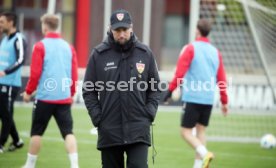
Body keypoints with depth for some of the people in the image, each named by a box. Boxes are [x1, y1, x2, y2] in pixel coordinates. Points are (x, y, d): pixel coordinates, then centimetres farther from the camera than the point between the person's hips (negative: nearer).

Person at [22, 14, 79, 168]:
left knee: (37, 132, 10)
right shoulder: (68, 47, 8)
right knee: (68, 132, 2)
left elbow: (35, 73, -8)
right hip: (65, 98, 3)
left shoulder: (41, 46, -5)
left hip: (45, 97, -3)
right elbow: (74, 75, 8)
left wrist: (28, 92, 5)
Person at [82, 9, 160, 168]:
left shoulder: (145, 53, 3)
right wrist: (97, 116, -5)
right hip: (109, 130, 1)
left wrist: (149, 113, -1)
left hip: (138, 130, -1)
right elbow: (89, 90, 5)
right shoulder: (98, 54, 0)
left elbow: (155, 87, 10)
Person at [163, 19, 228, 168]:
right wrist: (224, 102, 17)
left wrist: (170, 90, -7)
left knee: (185, 131, -1)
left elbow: (180, 73, -12)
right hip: (209, 99, 5)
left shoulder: (190, 48, -4)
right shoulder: (215, 52, 11)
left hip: (192, 98, -5)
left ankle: (204, 153, -24)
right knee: (201, 130, 13)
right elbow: (222, 79, 12)